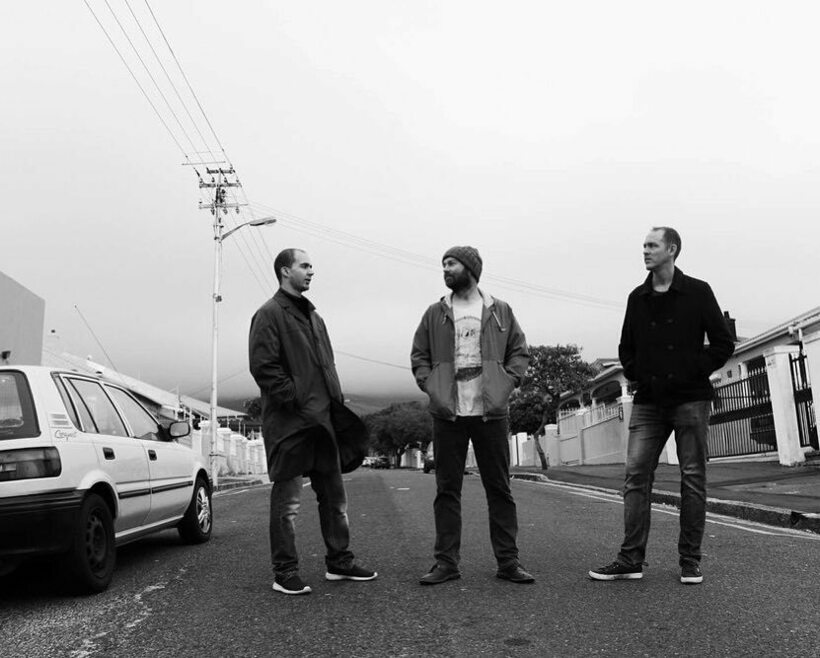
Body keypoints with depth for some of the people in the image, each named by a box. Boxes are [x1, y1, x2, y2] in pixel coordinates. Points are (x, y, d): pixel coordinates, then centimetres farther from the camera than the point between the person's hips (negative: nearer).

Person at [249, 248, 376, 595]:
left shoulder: (313, 316, 20)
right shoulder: (269, 314, -7)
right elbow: (263, 367, -15)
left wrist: (335, 403, 12)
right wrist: (296, 399, -18)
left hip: (323, 420, 9)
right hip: (289, 422, -8)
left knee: (334, 494, 13)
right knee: (287, 500, 0)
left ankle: (339, 562, 24)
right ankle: (285, 573, 10)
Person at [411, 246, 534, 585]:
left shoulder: (500, 311, 8)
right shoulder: (434, 314, 10)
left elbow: (520, 351, 10)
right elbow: (419, 355, 11)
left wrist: (506, 383, -4)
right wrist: (430, 386, -3)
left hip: (490, 412, 0)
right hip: (447, 414, 1)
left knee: (499, 488, 4)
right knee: (446, 490, 4)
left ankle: (508, 561, 13)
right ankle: (446, 562, 12)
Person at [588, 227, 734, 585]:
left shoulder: (697, 292, 1)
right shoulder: (637, 298, 11)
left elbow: (723, 343, 0)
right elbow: (626, 347, 19)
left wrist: (694, 372, -7)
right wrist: (637, 375, 5)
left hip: (690, 399, -3)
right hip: (648, 402, 3)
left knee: (693, 479, 2)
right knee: (636, 475, -4)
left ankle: (690, 560, 11)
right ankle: (631, 558, -1)